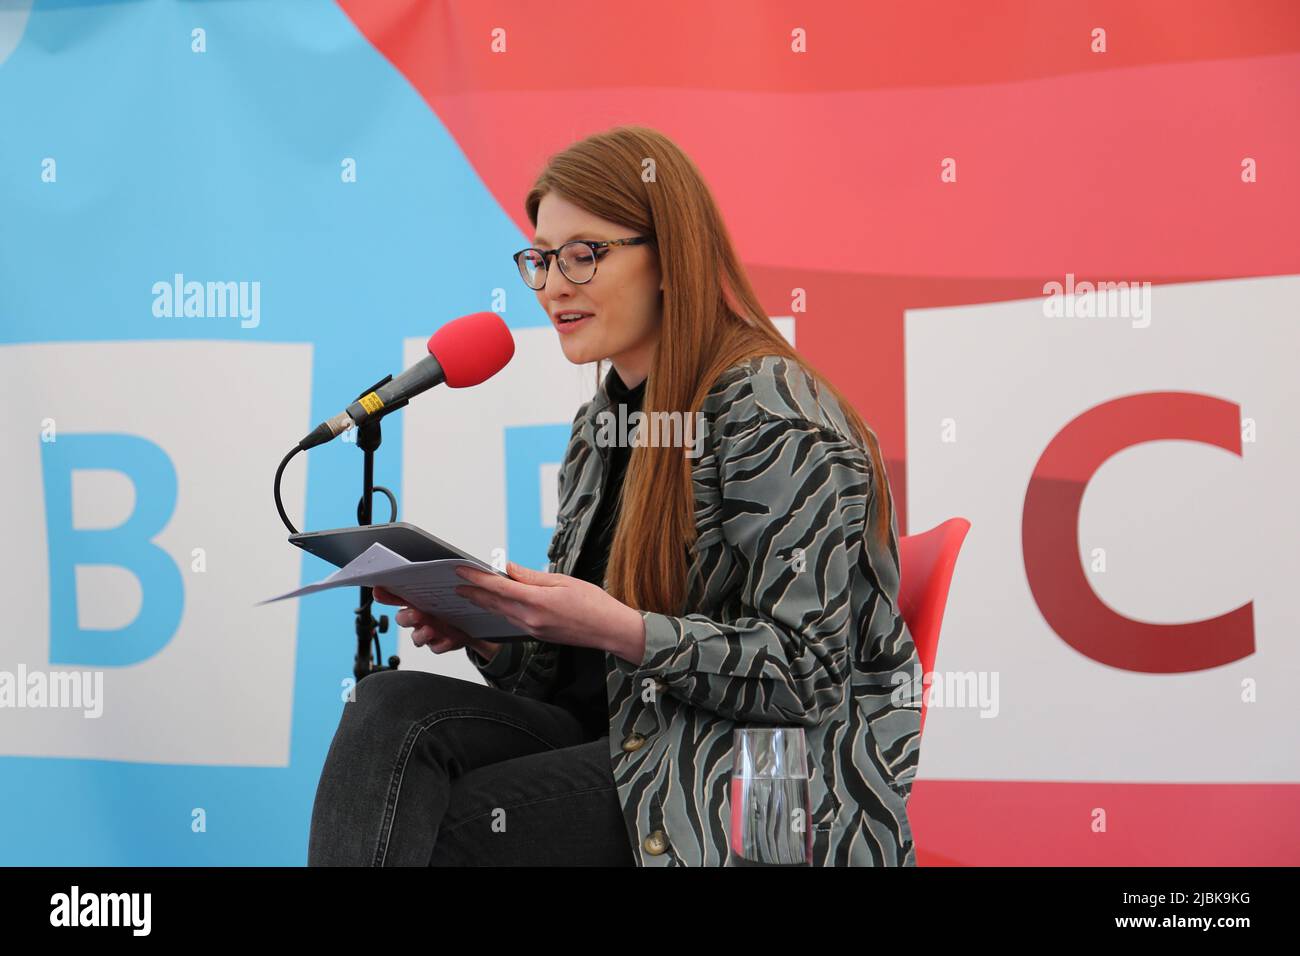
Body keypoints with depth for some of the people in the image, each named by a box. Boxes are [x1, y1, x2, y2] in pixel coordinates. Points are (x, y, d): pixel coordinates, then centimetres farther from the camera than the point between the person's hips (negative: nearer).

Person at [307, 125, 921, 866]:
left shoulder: (770, 414, -12)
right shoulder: (602, 424, 15)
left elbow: (807, 672, -17)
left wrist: (619, 629, -24)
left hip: (779, 787, -8)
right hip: (632, 738, 8)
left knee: (438, 828, -23)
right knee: (394, 708, -17)